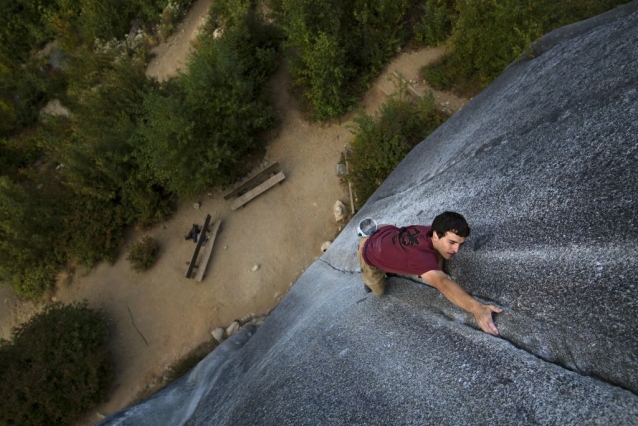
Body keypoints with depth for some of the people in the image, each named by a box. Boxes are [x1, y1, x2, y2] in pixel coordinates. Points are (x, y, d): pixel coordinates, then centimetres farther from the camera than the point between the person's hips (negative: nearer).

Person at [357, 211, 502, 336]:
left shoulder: (433, 232, -28)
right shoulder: (420, 254, -49)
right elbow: (443, 284, -66)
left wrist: (438, 272, -17)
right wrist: (476, 308, -80)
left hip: (387, 231, 5)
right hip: (371, 254, -4)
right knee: (378, 291, 17)